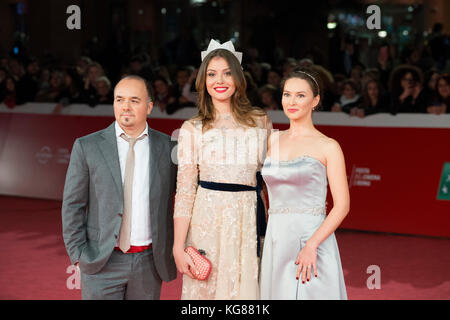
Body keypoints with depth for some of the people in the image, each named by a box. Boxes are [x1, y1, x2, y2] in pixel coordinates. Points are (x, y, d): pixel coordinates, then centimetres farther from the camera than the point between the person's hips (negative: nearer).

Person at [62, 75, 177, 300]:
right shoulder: (87, 147, -1)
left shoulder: (168, 147, 3)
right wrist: (78, 256, -5)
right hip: (102, 264, -2)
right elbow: (72, 205, 1)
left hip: (148, 263, 2)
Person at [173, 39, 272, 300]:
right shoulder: (193, 129, 4)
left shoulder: (261, 121, 9)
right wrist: (178, 246, -6)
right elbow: (184, 190, 0)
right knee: (205, 289, 2)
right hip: (207, 220, -1)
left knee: (246, 289, 3)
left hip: (249, 219, 1)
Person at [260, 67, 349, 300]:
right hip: (275, 241, 4)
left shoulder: (328, 147, -2)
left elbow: (342, 205, -8)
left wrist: (311, 245, -18)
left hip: (313, 237, -4)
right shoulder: (273, 140, 11)